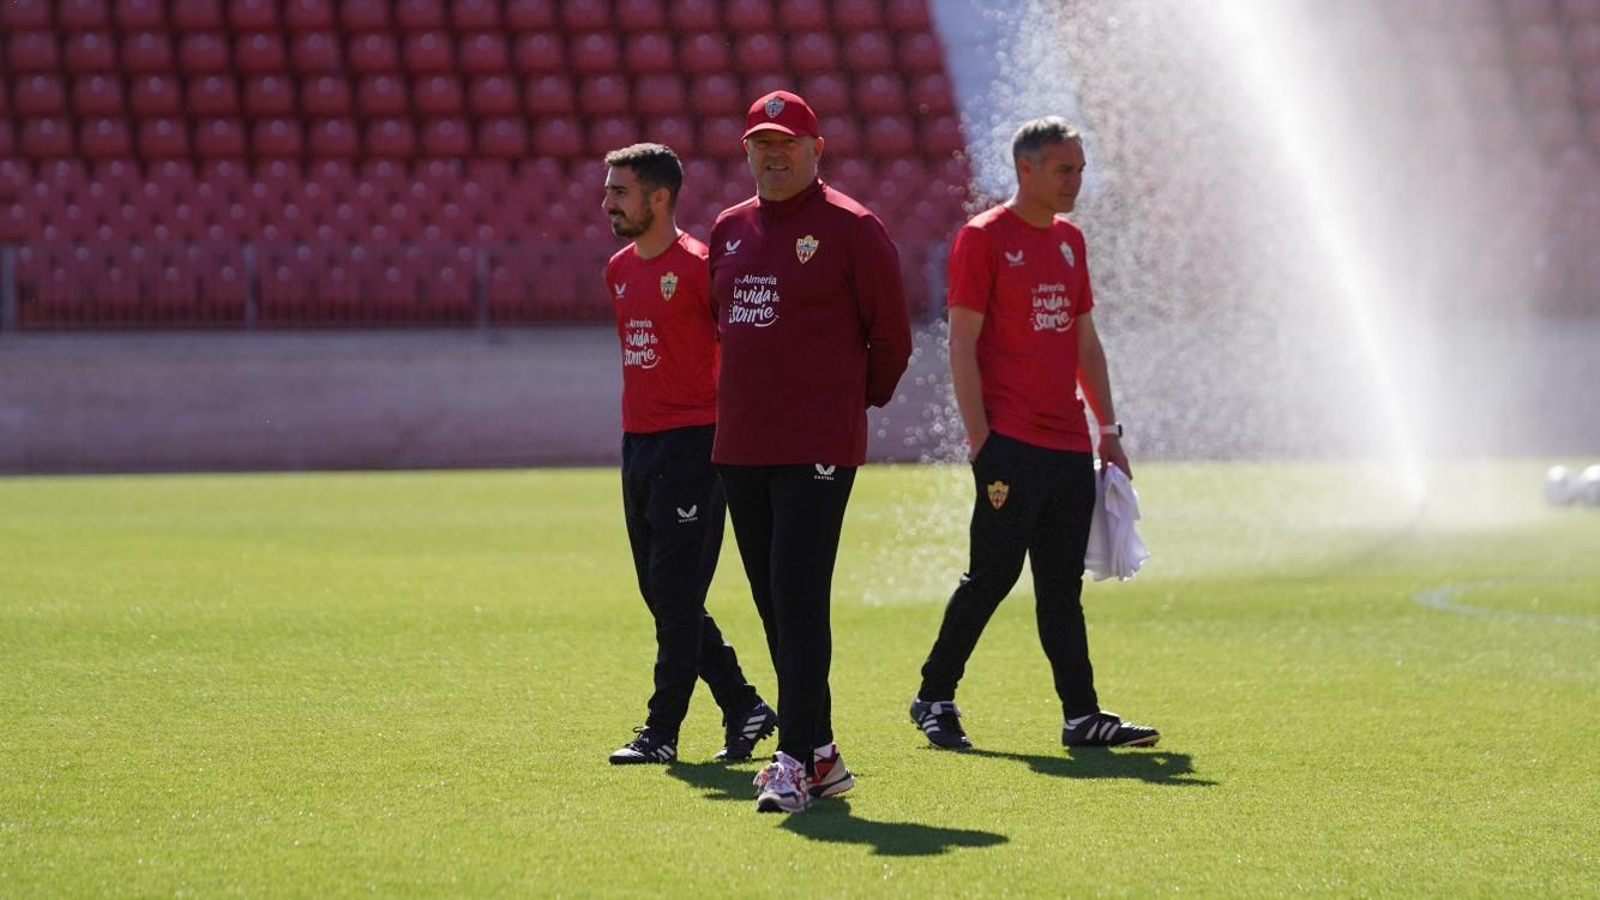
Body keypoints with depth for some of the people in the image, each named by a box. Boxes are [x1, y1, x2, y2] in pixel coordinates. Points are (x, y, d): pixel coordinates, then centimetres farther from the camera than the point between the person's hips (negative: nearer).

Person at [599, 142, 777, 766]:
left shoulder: (697, 265, -11)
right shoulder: (619, 269, 13)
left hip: (692, 441, -9)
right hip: (638, 441, 9)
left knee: (676, 594, -6)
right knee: (661, 593, 10)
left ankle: (662, 731, -2)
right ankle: (744, 709, 20)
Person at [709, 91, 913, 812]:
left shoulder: (851, 228, -6)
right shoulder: (728, 230, 13)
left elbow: (891, 334, -1)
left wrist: (859, 401, 7)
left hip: (817, 449, -7)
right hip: (739, 447, 7)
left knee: (799, 597, -13)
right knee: (773, 605, 9)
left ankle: (795, 759, -13)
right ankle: (820, 754, 16)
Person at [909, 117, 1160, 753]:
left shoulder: (1069, 241, 16)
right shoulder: (983, 238, -6)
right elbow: (962, 345, -9)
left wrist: (1108, 429, 16)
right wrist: (980, 438, -14)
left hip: (1070, 446, 7)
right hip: (1012, 444, -7)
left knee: (1063, 586, 6)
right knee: (992, 575, -5)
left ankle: (1082, 717, 5)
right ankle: (934, 698, 8)